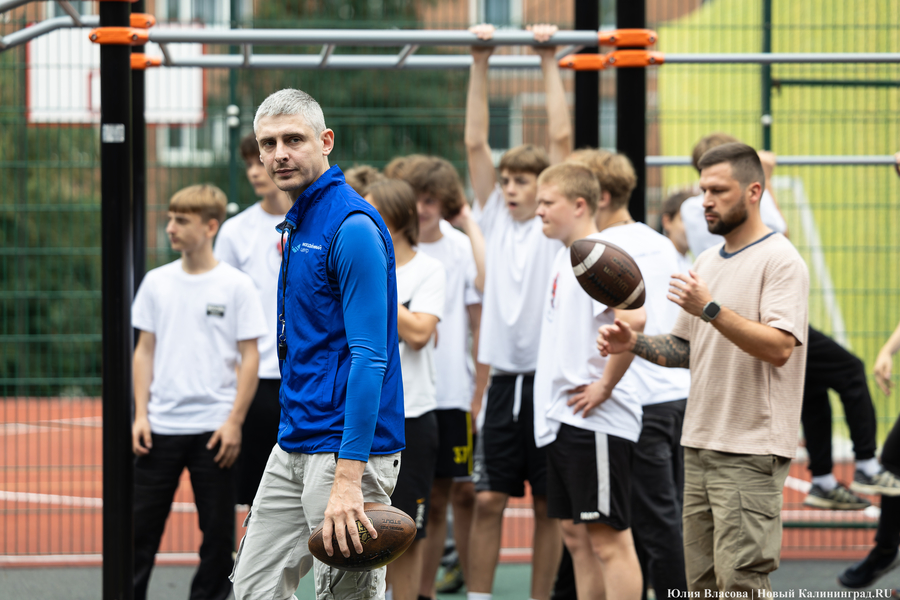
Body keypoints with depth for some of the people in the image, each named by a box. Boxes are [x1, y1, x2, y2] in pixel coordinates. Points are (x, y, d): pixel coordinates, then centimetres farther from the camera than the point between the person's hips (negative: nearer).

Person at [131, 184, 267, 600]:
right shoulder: (157, 282, 7)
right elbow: (145, 350, 11)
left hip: (214, 428, -3)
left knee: (217, 530, 4)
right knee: (141, 523, 2)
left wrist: (234, 422, -10)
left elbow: (249, 357, -3)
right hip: (161, 425, 3)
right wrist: (141, 414, 2)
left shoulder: (236, 285, -4)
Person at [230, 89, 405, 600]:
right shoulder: (298, 223, 15)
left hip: (347, 448, -10)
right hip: (292, 449, 10)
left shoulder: (353, 226, -15)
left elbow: (369, 357, -21)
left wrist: (348, 480, -27)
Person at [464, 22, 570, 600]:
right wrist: (480, 65, 2)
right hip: (505, 379, 3)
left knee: (549, 504, 4)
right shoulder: (495, 222, 10)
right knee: (488, 500, 2)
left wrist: (550, 62, -4)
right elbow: (476, 142, 6)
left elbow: (562, 138, -6)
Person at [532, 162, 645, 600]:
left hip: (596, 420, -10)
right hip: (561, 417, 10)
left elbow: (634, 320, -30)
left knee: (608, 538, -7)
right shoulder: (564, 257, 15)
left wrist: (605, 386, -21)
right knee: (575, 534, 13)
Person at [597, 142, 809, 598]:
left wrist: (711, 309, -29)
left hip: (752, 452, -9)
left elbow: (779, 347, -22)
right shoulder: (707, 263, 18)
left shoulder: (779, 261, -10)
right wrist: (634, 343, 6)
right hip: (699, 445, 9)